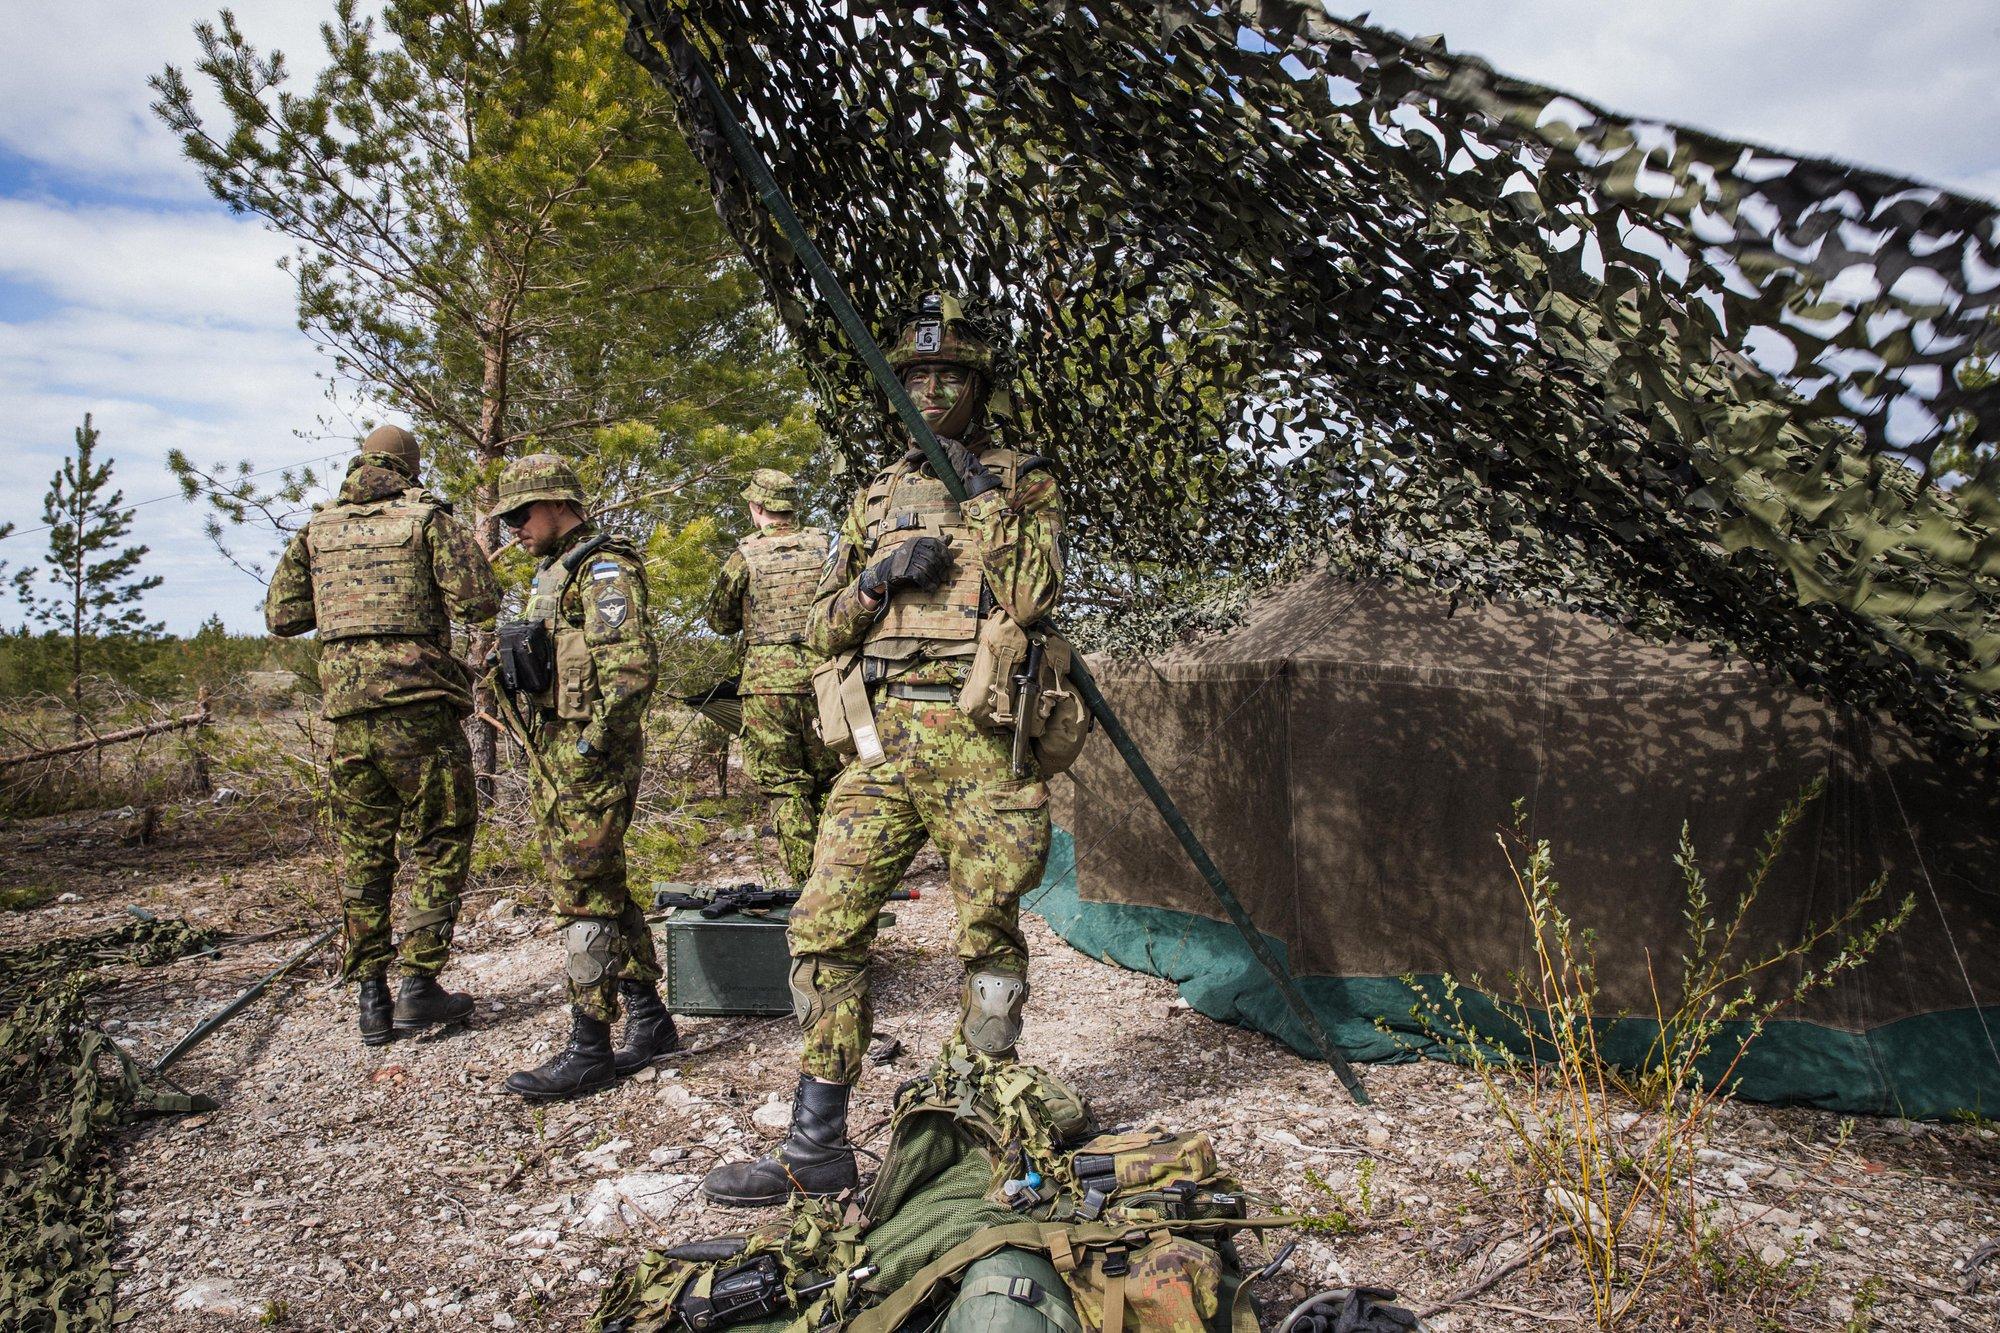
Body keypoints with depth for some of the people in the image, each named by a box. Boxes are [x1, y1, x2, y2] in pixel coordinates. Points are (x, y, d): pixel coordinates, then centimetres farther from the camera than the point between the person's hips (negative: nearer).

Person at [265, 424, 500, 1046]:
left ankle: (372, 997, 16)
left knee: (362, 855, 12)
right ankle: (419, 985, 4)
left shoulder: (317, 530, 12)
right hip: (419, 708, -4)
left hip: (347, 711, 4)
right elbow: (481, 602, -10)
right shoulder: (428, 519, -1)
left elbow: (280, 615, 14)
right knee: (439, 847, 7)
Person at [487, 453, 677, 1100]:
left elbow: (633, 665, -20)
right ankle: (649, 1019, 24)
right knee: (602, 888, 13)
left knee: (585, 893, -6)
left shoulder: (604, 568, -10)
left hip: (589, 756, -10)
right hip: (553, 754, 10)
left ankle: (589, 1051, 1)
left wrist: (593, 741, -21)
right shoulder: (554, 574, 21)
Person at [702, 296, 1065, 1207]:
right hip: (882, 738, 4)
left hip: (979, 741, -3)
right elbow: (822, 627, 15)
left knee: (988, 936, 5)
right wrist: (878, 581, -2)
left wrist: (990, 497, -9)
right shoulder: (876, 496, 19)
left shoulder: (1022, 481, 8)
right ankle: (817, 1148, 10)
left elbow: (1033, 596, -9)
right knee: (825, 926, -2)